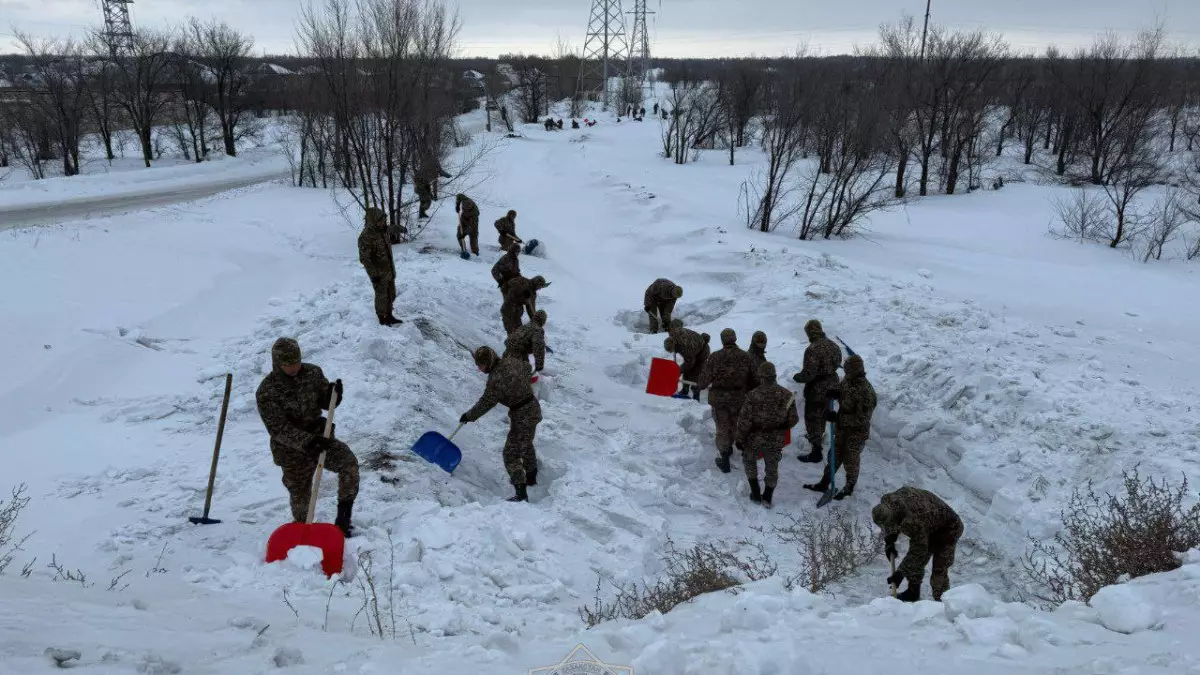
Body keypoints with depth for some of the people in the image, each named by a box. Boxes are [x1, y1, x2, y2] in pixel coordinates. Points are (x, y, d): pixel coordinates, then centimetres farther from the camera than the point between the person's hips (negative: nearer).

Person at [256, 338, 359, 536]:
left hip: (320, 438, 3)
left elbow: (325, 403, 4)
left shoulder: (312, 372, -5)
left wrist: (332, 395, -20)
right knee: (300, 496, 9)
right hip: (292, 452, -3)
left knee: (349, 462, -22)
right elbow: (279, 430, -22)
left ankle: (343, 518, -12)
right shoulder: (266, 392, -18)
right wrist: (307, 441, -36)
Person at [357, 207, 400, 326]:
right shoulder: (365, 236, -25)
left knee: (391, 295, 19)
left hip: (389, 271, 8)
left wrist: (392, 268, 19)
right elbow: (364, 259, -22)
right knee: (381, 296, 10)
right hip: (379, 274, -8)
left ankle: (389, 316, 37)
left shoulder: (381, 231, 0)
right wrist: (374, 275, -19)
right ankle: (382, 319, 28)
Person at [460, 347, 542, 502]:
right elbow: (527, 368, 18)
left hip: (522, 416, -9)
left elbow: (485, 403, -18)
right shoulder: (512, 362, -3)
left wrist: (469, 416, -4)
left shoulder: (495, 380, -26)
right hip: (533, 408, 9)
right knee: (526, 444, 30)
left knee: (511, 454, -4)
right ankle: (531, 478, 48)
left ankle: (521, 494, -8)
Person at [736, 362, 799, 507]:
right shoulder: (786, 395, -8)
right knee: (772, 468, 21)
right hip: (775, 441, 2)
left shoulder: (753, 395, -18)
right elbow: (793, 420, -3)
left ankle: (755, 492, 23)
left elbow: (745, 420, -16)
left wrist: (739, 439, -5)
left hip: (755, 439, -2)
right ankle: (767, 497, 27)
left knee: (749, 460, 24)